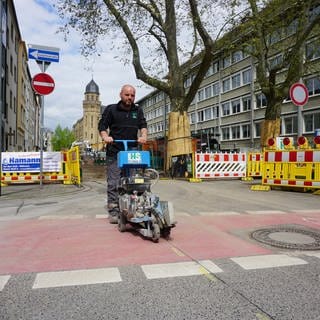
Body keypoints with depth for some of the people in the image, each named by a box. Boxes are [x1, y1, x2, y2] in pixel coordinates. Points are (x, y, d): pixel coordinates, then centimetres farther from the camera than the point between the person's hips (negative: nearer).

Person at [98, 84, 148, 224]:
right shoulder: (111, 109, 6)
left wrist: (143, 135, -14)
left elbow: (143, 125, 8)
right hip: (114, 152, -3)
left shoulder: (138, 111, 16)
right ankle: (113, 212, 1)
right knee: (113, 183, -4)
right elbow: (102, 126, 4)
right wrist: (105, 136, -17)